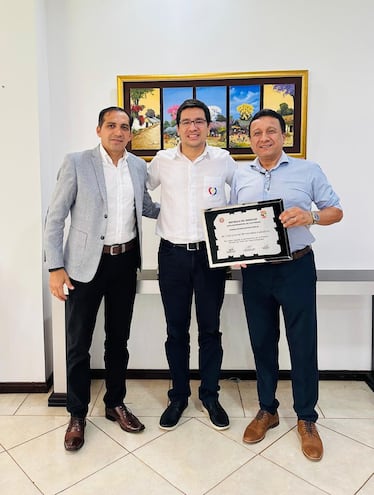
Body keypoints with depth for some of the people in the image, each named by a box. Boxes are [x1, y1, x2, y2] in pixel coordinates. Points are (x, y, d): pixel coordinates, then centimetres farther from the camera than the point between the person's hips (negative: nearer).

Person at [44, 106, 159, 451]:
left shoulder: (138, 166, 6)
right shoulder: (76, 164, -6)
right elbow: (55, 218, -6)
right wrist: (56, 267, -11)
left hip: (126, 262, 4)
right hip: (86, 264, -4)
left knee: (119, 339, 15)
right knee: (78, 343, 5)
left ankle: (115, 404, 34)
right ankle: (77, 415, 26)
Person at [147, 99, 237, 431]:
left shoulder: (223, 160, 0)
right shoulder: (162, 161, 2)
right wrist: (157, 216, 6)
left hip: (211, 254, 0)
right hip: (173, 254, 1)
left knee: (210, 328, 10)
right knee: (176, 330, 10)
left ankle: (210, 395, 28)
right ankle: (178, 396, 28)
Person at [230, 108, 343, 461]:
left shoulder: (308, 171, 1)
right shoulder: (240, 176, 9)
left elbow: (336, 211, 3)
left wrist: (310, 216, -18)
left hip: (296, 267, -2)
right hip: (255, 271, 3)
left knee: (303, 343, 4)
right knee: (262, 342, 13)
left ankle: (306, 419, 25)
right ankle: (267, 410, 32)